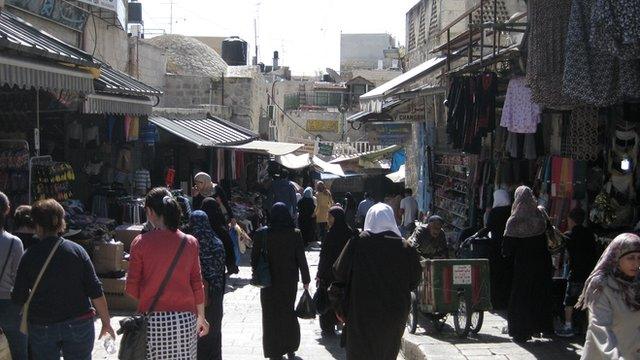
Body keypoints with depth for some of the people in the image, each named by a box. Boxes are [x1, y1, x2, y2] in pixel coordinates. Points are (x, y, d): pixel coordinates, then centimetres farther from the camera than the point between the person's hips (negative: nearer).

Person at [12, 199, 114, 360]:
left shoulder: (29, 257, -7)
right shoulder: (76, 250, -5)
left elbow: (19, 299, -5)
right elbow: (96, 291, -6)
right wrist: (106, 323, 1)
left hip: (41, 328, 0)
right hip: (79, 325, 0)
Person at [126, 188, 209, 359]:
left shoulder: (140, 242, -5)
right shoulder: (190, 242, 2)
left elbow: (132, 288, -3)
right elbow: (197, 285, 6)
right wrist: (201, 317, 18)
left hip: (152, 319, -2)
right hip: (185, 319, 2)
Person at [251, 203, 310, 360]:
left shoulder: (262, 234, -11)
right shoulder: (294, 234, -11)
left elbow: (254, 257, -6)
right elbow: (301, 258, -8)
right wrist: (306, 279, 2)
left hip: (269, 281, -1)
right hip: (290, 280, 1)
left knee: (271, 316, 10)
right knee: (288, 312, 18)